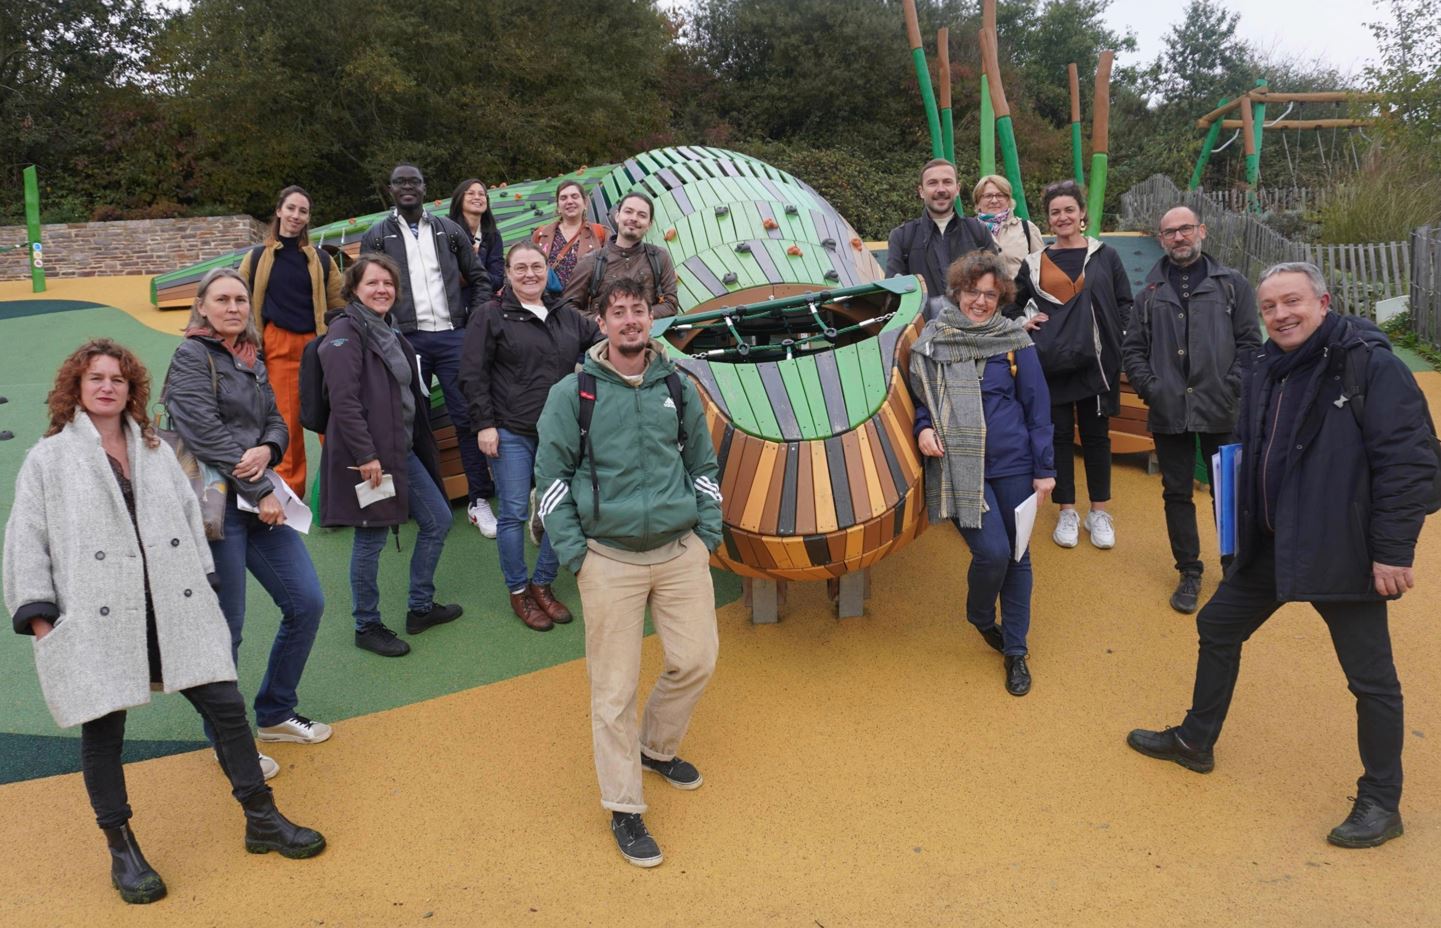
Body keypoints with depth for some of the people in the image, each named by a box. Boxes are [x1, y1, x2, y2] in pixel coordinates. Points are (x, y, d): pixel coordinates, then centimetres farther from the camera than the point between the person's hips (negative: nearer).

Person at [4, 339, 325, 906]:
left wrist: (202, 588, 12)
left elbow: (190, 518, 17)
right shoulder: (49, 459, 3)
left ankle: (262, 820, 17)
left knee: (226, 706, 2)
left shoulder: (155, 451, 14)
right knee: (103, 731, 4)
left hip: (172, 610, 3)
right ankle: (121, 849, 23)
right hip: (95, 620, -3)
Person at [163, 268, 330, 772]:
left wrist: (267, 450, -10)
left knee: (307, 603, 7)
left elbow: (276, 422, 15)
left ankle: (276, 714, 26)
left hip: (259, 499, 7)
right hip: (216, 504, -7)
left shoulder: (252, 362, 16)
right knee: (226, 626, 0)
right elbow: (206, 436, -15)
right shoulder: (191, 357, -7)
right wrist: (261, 491, -15)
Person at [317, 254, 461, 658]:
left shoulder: (390, 334, 16)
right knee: (370, 541, 1)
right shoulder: (345, 332, -12)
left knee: (438, 521, 13)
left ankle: (420, 608, 28)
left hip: (403, 450, 9)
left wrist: (422, 445, 20)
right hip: (368, 455, -9)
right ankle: (367, 627, 18)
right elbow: (344, 400, -21)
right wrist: (365, 455, -23)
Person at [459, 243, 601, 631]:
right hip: (511, 434, -4)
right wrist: (484, 424, -10)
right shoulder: (491, 317, -1)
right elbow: (472, 376, -4)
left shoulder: (568, 317, 11)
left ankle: (542, 585, 24)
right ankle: (518, 591, 17)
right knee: (514, 512, 1)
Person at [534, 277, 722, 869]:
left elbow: (703, 463, 17)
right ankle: (624, 809, 15)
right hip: (610, 558, -3)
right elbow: (551, 473, 0)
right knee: (614, 686, 0)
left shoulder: (677, 388, 8)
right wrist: (573, 552, -5)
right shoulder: (574, 393, -2)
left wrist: (708, 531, 9)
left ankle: (656, 748, 36)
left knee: (696, 660, 6)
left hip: (681, 550, 4)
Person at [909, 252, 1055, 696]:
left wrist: (1045, 468, 2)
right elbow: (918, 396, 13)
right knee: (991, 551, -12)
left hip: (1011, 462, 1)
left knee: (1017, 556, 7)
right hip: (958, 465, -1)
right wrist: (923, 428, -8)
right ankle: (980, 617, 22)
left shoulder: (1014, 340, 2)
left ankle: (1015, 651, 23)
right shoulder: (931, 339, 3)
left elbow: (1037, 406, 4)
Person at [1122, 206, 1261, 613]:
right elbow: (1132, 347, 10)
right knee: (1177, 493, 8)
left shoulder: (1232, 284, 4)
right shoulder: (1151, 292, 9)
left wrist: (1231, 388, -9)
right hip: (1168, 412, 2)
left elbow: (1250, 342, 1)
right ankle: (1189, 572, 21)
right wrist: (1149, 387, -2)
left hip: (1220, 411, -2)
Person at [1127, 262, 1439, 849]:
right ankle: (1195, 741, 36)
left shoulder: (1369, 365, -16)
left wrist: (1393, 551, -19)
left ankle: (1381, 803, 24)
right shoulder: (1261, 370, 6)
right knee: (1217, 628, 17)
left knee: (1371, 678, 5)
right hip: (1269, 546, 7)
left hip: (1342, 552, -7)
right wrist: (1246, 530, 12)